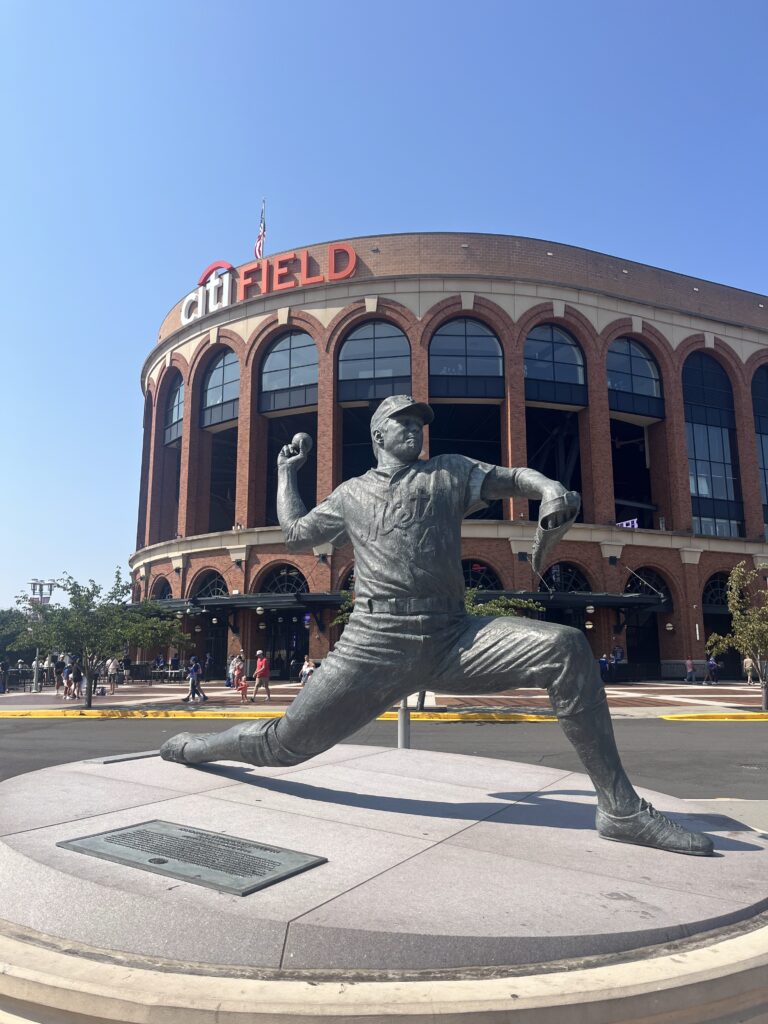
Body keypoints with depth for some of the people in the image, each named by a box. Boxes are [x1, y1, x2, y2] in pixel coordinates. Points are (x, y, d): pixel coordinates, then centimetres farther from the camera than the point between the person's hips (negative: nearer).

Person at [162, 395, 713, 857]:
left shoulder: (449, 471, 18)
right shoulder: (350, 494, 21)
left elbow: (510, 477, 6)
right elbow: (296, 533, 30)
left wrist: (549, 486, -16)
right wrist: (286, 473, 39)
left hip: (453, 636, 0)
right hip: (376, 642, 0)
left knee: (567, 648, -22)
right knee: (285, 742, -1)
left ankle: (621, 808, -12)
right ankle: (194, 746, 32)